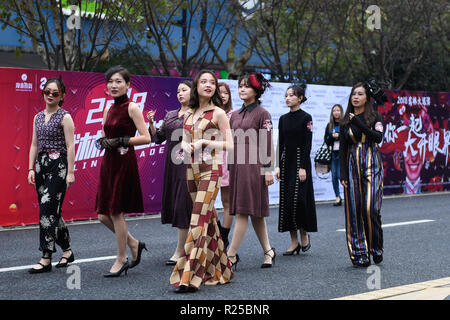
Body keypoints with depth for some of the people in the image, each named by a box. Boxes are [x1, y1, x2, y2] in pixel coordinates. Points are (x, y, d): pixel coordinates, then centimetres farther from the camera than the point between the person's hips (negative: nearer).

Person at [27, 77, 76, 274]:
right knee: (52, 211, 10)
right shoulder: (38, 117, 13)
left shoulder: (65, 117, -5)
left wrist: (70, 172, -14)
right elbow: (34, 145, 14)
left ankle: (46, 259, -10)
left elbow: (70, 146, -9)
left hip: (58, 165, -7)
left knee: (47, 209, -12)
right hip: (42, 165, 7)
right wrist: (31, 168, 7)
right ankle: (67, 251, 23)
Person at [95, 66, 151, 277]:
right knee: (103, 215, 7)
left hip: (124, 163, -7)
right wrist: (102, 142, -2)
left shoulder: (132, 108, -7)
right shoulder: (108, 110, 13)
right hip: (108, 163, 7)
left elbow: (146, 138, -13)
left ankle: (121, 260, 12)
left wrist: (120, 141, -17)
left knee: (116, 212, -2)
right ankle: (133, 244, 26)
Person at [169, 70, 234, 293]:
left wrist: (203, 142, -14)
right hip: (192, 169, 6)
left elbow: (229, 145, -6)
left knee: (199, 219, -13)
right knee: (208, 219, 12)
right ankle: (219, 270, 23)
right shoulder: (189, 113, 13)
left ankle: (189, 278, -16)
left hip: (210, 169, -6)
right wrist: (187, 147, -5)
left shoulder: (218, 113, -4)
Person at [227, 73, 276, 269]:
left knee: (243, 210, -8)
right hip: (236, 164, 7)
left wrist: (268, 169, -12)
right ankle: (268, 251, 18)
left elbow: (267, 143, -7)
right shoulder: (235, 115, 16)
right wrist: (226, 167, 14)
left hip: (252, 165, -7)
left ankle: (232, 255, -8)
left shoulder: (262, 114, -2)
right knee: (254, 212, 9)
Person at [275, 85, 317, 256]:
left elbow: (308, 144, -10)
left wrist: (303, 168, -16)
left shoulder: (306, 118, -5)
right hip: (286, 161, 6)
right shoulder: (283, 119, 11)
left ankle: (304, 235, 9)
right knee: (286, 200, 3)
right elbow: (280, 144, 11)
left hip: (300, 160, -6)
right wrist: (278, 166, 3)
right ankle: (294, 242, 8)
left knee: (298, 198, -13)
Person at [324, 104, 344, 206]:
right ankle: (338, 197, 11)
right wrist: (332, 136, -8)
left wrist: (339, 136, -15)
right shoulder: (329, 125, 12)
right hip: (333, 153, 4)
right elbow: (326, 140, 10)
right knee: (334, 176, 3)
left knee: (340, 175, -11)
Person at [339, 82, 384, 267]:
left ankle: (376, 248, 5)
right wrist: (343, 174, 0)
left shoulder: (375, 117, 4)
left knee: (370, 208, -13)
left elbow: (378, 137, -15)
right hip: (352, 166, 3)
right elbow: (342, 149, 9)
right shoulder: (346, 122, 11)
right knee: (354, 210, -2)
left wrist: (358, 123, -16)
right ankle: (359, 254, 3)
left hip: (371, 165, -3)